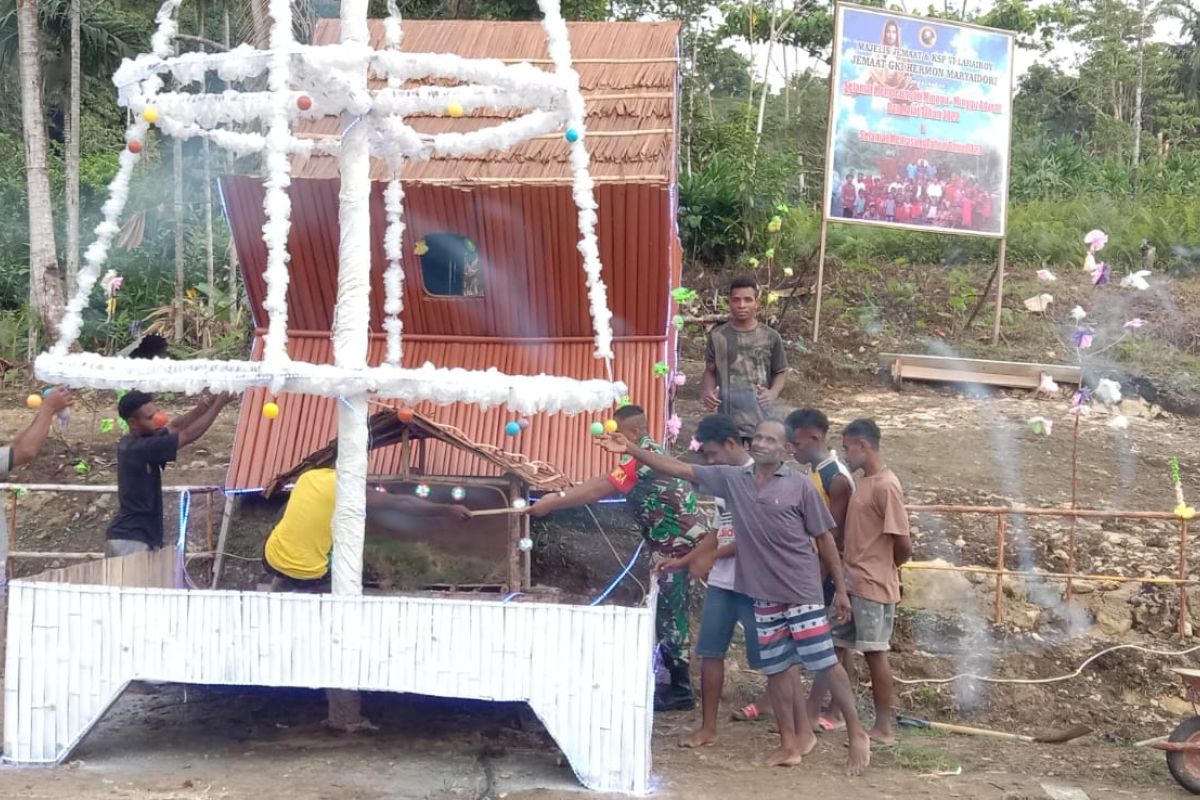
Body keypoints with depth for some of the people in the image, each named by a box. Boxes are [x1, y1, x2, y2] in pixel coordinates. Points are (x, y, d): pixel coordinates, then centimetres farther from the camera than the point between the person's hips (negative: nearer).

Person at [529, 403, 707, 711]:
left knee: (670, 617, -5)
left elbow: (597, 491, -19)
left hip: (680, 545, -10)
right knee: (667, 614, 15)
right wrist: (561, 495, 9)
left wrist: (551, 504, -16)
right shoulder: (647, 453, 15)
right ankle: (677, 684, 22)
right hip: (676, 543, 10)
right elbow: (603, 483, 16)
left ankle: (681, 692, 2)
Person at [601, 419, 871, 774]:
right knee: (777, 668, 11)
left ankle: (856, 734, 12)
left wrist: (840, 589, -3)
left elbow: (824, 538, -3)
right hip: (763, 592, 4)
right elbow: (678, 469, 0)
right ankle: (793, 739, 22)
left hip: (802, 590, -4)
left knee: (824, 662, -1)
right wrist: (631, 449, -9)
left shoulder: (800, 485, -6)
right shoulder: (731, 479, 3)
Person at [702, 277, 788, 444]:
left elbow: (780, 372, 7)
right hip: (728, 420, 1)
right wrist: (708, 391, -11)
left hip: (761, 419, 0)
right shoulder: (718, 336, 1)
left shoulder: (770, 337, -1)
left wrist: (773, 393, -13)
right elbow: (710, 370, 10)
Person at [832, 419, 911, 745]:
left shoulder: (885, 486, -17)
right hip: (852, 582, 9)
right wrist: (851, 569, 11)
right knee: (837, 646, 12)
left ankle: (884, 727, 5)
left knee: (875, 652, -2)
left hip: (873, 585, -9)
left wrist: (882, 568, -1)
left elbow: (903, 544, -18)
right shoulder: (864, 482, 12)